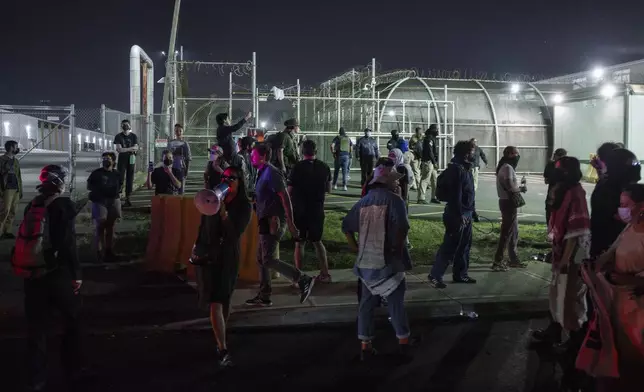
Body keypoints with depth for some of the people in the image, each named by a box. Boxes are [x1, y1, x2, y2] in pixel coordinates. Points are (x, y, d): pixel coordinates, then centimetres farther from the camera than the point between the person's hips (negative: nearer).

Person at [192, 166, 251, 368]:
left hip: (227, 258, -1)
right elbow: (203, 225, 10)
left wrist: (223, 211, -29)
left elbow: (235, 233, -18)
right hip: (207, 255, 1)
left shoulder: (244, 206, -7)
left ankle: (221, 340, 34)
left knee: (223, 301, 13)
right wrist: (197, 247, 15)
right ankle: (223, 350, -9)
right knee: (214, 303, -7)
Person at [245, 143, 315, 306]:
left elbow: (285, 198, -20)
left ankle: (303, 280, -9)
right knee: (261, 259, 13)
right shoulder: (263, 173, 16)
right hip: (267, 222, 10)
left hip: (273, 222, -10)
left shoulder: (271, 173, -14)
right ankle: (264, 296, 20)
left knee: (269, 260, -12)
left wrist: (290, 224, -24)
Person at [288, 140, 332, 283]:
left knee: (299, 243, 7)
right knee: (317, 241, 17)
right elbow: (328, 189, 9)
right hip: (317, 210, 3)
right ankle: (325, 274, 16)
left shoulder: (298, 167, -12)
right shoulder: (324, 167, -1)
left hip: (300, 210, -3)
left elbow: (290, 191, -10)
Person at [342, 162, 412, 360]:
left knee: (366, 303, 10)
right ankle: (403, 340, 15)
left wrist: (355, 248, 14)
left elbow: (346, 225, 11)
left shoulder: (364, 201, 10)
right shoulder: (393, 200, -10)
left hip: (366, 261, 5)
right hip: (388, 260, -5)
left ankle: (365, 345, 12)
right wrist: (398, 248, -10)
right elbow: (401, 227, -24)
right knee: (395, 302, 7)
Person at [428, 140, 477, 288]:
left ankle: (460, 274, 26)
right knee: (450, 247, -6)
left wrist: (472, 210, 19)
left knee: (464, 245, 16)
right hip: (457, 215, -10)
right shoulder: (456, 169, -19)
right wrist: (459, 216, -24)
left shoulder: (465, 168, 13)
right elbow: (455, 195, -23)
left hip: (466, 214, 10)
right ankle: (435, 275, 1)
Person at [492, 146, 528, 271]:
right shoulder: (507, 168, -16)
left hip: (509, 202, 10)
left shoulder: (508, 167, 17)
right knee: (507, 232, -7)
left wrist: (519, 186, 2)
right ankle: (498, 261, -4)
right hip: (509, 202, -10)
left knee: (514, 232, 17)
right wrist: (521, 187, -8)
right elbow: (510, 186, -25)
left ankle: (513, 259, 26)